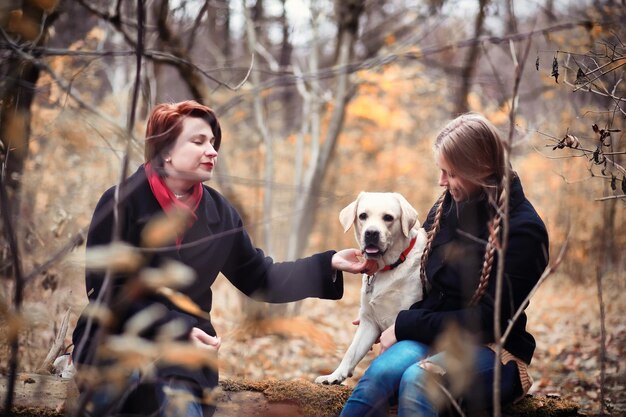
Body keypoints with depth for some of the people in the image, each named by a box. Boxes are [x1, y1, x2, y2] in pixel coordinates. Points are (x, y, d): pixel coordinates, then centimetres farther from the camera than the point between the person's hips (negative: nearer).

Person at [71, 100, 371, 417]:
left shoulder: (219, 213, 4)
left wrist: (329, 265, -1)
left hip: (183, 348, 4)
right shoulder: (122, 201, -11)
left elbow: (259, 280, 10)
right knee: (127, 372, -36)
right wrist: (176, 328, -21)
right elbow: (106, 289, -13)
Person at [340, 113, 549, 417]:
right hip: (430, 337, 4)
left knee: (418, 379, -37)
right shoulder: (446, 207, 9)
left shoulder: (523, 230, -10)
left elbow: (487, 320, -13)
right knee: (383, 371, -32)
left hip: (488, 351, -4)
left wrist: (406, 326, -12)